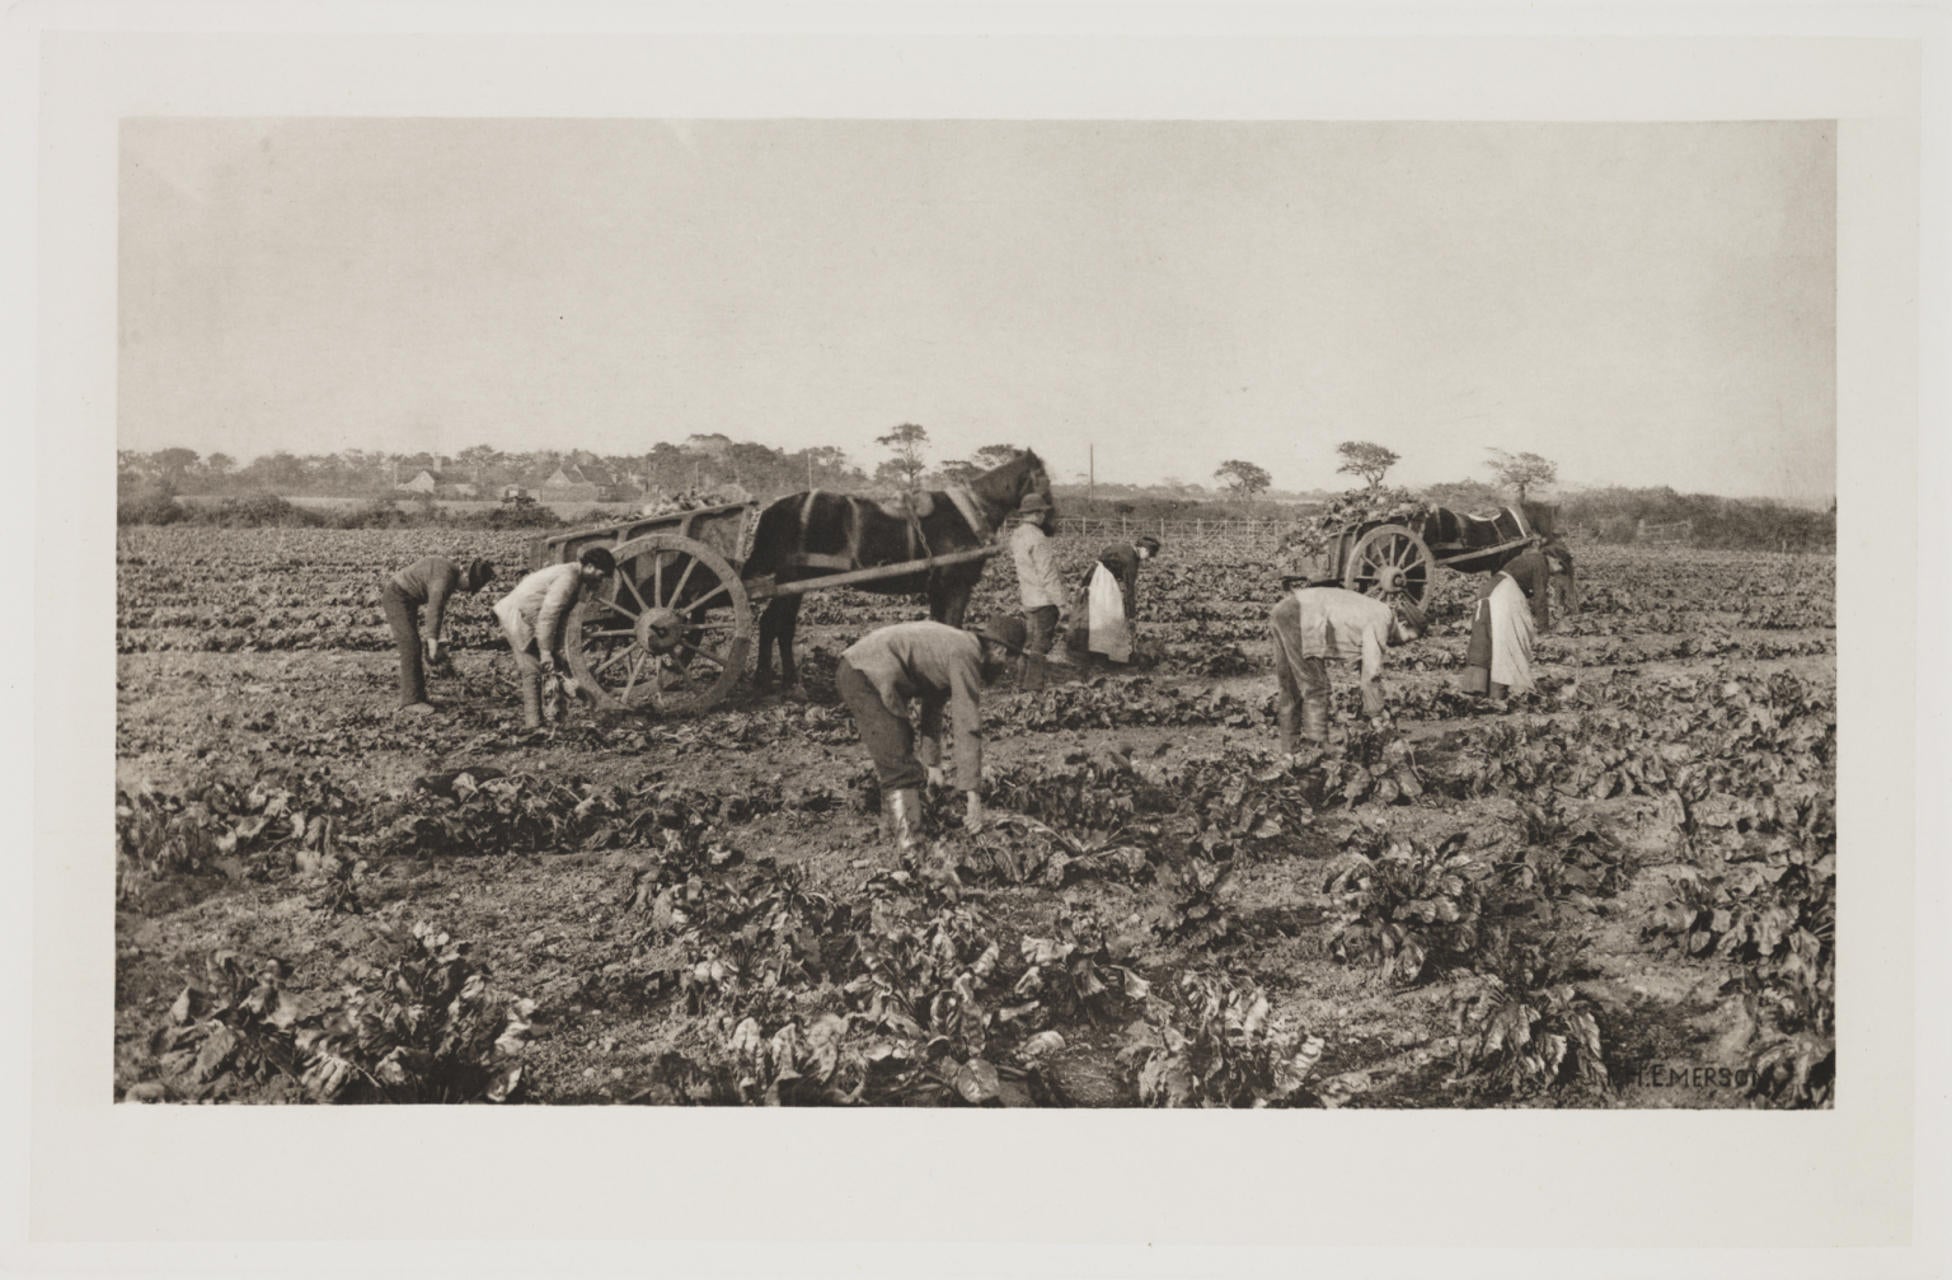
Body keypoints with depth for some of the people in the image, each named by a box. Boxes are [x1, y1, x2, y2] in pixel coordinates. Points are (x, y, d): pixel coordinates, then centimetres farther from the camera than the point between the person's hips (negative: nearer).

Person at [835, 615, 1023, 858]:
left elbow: (933, 707, 31)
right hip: (869, 677, -11)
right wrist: (973, 794, -10)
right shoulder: (966, 655, -9)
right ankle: (911, 848, -20)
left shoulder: (955, 643, 20)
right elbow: (968, 728, -12)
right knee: (901, 771, -14)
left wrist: (933, 764, 37)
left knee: (903, 746, 29)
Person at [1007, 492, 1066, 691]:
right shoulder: (1037, 538, -20)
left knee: (1030, 643, 19)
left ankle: (1022, 683, 25)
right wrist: (1060, 599, -16)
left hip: (1028, 598, 9)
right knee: (1040, 646, -3)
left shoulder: (1017, 535, 8)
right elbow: (1047, 573, -20)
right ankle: (1033, 688, -1)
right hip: (1043, 600, -9)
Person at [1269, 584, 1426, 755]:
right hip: (1300, 617, -10)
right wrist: (1376, 717, -3)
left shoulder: (1374, 610, 20)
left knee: (1292, 689, 14)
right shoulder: (1380, 620, -7)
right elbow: (1372, 672, -10)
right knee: (1316, 687, -5)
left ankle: (1289, 750, 19)